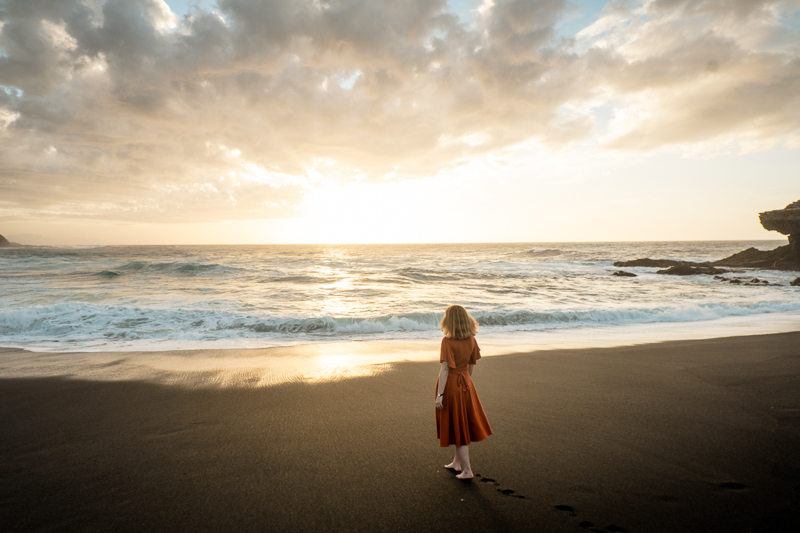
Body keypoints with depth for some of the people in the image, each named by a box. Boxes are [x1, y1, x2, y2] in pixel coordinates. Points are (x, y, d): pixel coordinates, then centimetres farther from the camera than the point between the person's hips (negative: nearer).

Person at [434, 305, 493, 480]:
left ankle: (467, 470, 14)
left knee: (457, 427, 6)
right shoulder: (471, 340, -3)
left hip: (450, 385, -6)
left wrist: (439, 395, -19)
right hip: (465, 384, 7)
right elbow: (472, 365, 7)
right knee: (465, 423, 19)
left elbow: (445, 369, -23)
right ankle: (457, 462, 35)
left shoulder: (447, 341, -22)